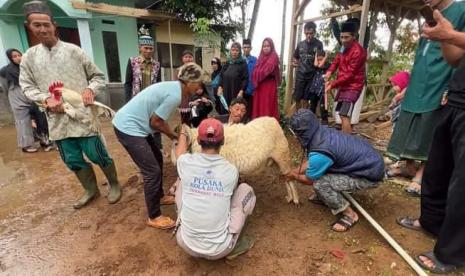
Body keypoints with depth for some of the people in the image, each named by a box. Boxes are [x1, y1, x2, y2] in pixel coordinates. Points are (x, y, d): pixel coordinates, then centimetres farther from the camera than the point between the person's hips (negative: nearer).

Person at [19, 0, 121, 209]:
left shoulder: (73, 51, 1)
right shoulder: (29, 56, 10)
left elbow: (98, 76, 5)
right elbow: (27, 86, 10)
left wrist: (90, 89, -15)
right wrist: (45, 99, -10)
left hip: (83, 115, -4)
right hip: (58, 119, 4)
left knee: (98, 155, 1)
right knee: (73, 161, 13)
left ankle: (114, 185, 25)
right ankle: (91, 190, 34)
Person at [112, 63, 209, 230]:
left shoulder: (174, 87, 7)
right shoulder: (175, 95, -22)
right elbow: (155, 122, -16)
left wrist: (172, 134, 7)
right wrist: (173, 135, -1)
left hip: (131, 124, 10)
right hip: (128, 128, -10)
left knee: (157, 159, 20)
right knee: (152, 171, -5)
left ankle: (159, 197, 39)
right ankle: (154, 217, 11)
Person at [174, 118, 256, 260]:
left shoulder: (187, 163, -11)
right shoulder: (232, 170, -11)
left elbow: (180, 151, 17)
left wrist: (183, 133, 38)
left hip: (187, 245, 2)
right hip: (220, 250, -1)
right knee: (246, 189, 10)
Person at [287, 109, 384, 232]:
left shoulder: (320, 153, -30)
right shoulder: (323, 132, -6)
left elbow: (309, 180, -9)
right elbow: (311, 161, 11)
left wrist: (294, 176, 8)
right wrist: (294, 170, 12)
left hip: (370, 173, -9)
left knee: (319, 183, -19)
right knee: (320, 166, 9)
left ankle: (349, 214, 1)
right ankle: (324, 196, 23)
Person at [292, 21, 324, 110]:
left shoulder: (318, 44, -2)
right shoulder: (300, 44, 6)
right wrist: (295, 63, 1)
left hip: (312, 75, -2)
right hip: (300, 75, 2)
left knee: (305, 99, 2)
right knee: (297, 98, 4)